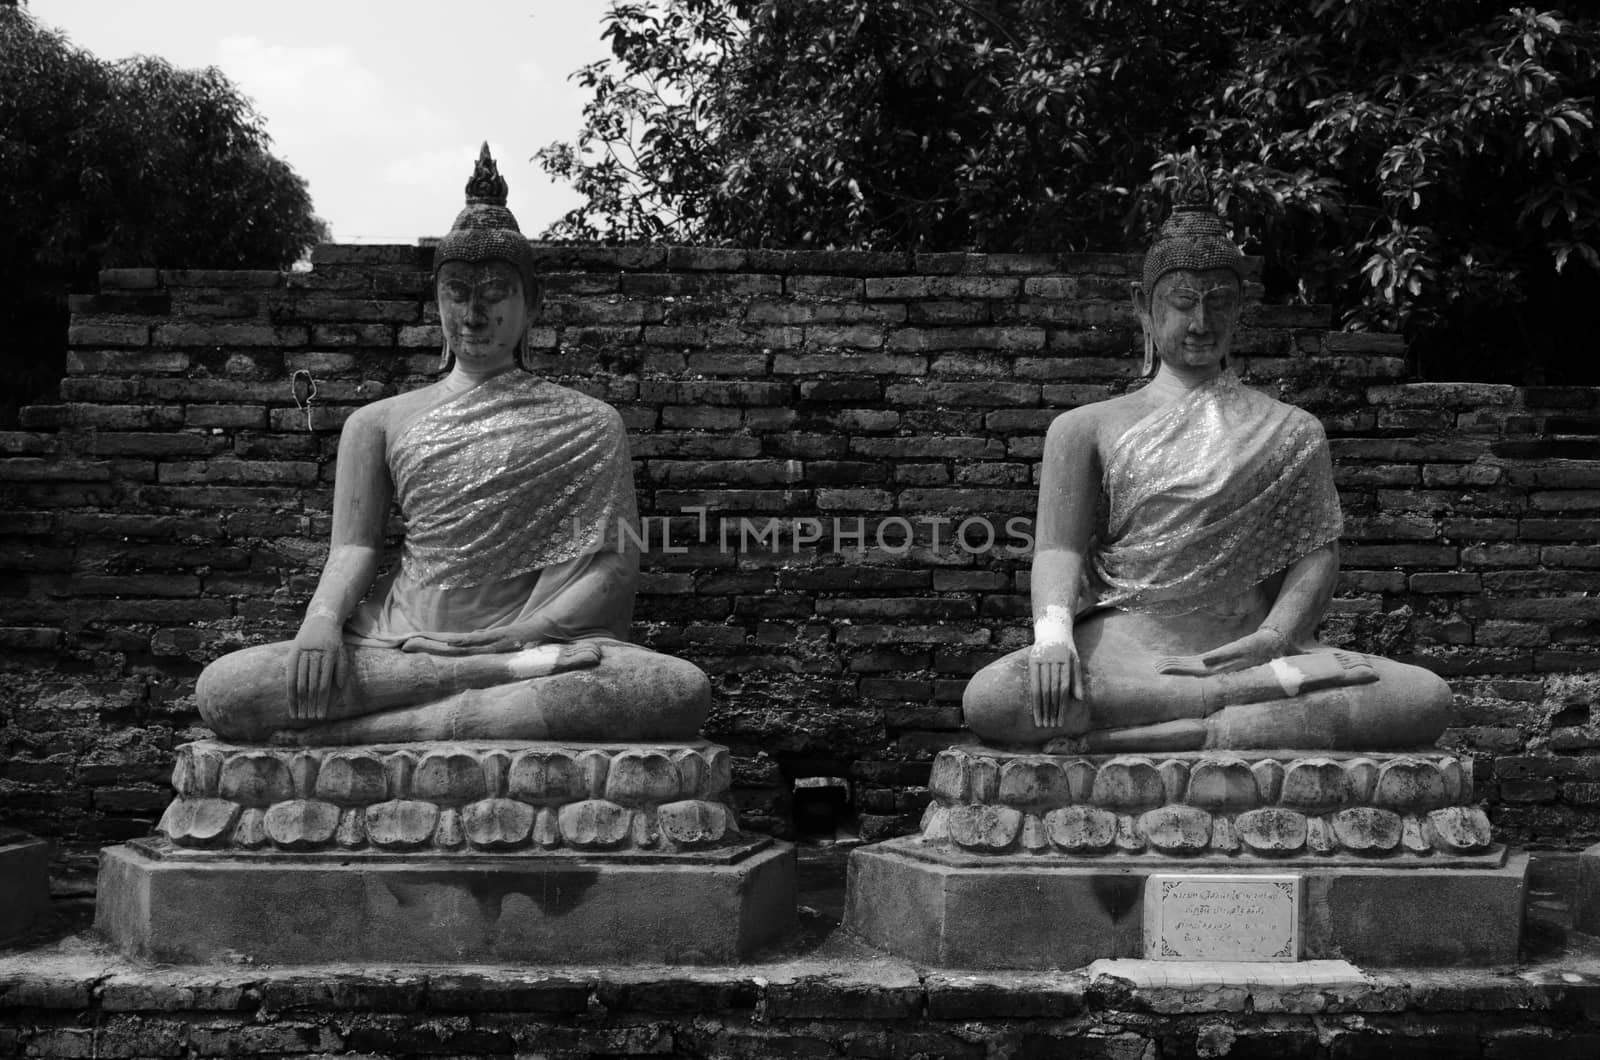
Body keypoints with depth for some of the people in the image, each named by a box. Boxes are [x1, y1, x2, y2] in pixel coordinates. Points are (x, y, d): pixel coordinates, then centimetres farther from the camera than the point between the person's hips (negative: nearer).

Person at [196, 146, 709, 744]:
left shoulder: (586, 425, 13)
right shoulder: (379, 422, 19)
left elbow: (615, 566, 4)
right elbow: (354, 545, 9)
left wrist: (516, 633, -13)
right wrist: (322, 617, -14)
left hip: (535, 635, -1)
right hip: (395, 644, 2)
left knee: (681, 690, -34)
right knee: (221, 688, -27)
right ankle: (519, 674, -27)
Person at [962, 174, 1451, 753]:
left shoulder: (1290, 431, 19)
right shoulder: (1087, 428, 17)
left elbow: (1317, 550, 8)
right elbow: (1059, 546, 5)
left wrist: (1274, 635, -13)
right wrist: (1053, 630, -18)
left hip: (1245, 649, 1)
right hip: (1123, 654, -1)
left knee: (1426, 698, -27)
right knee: (989, 698, -34)